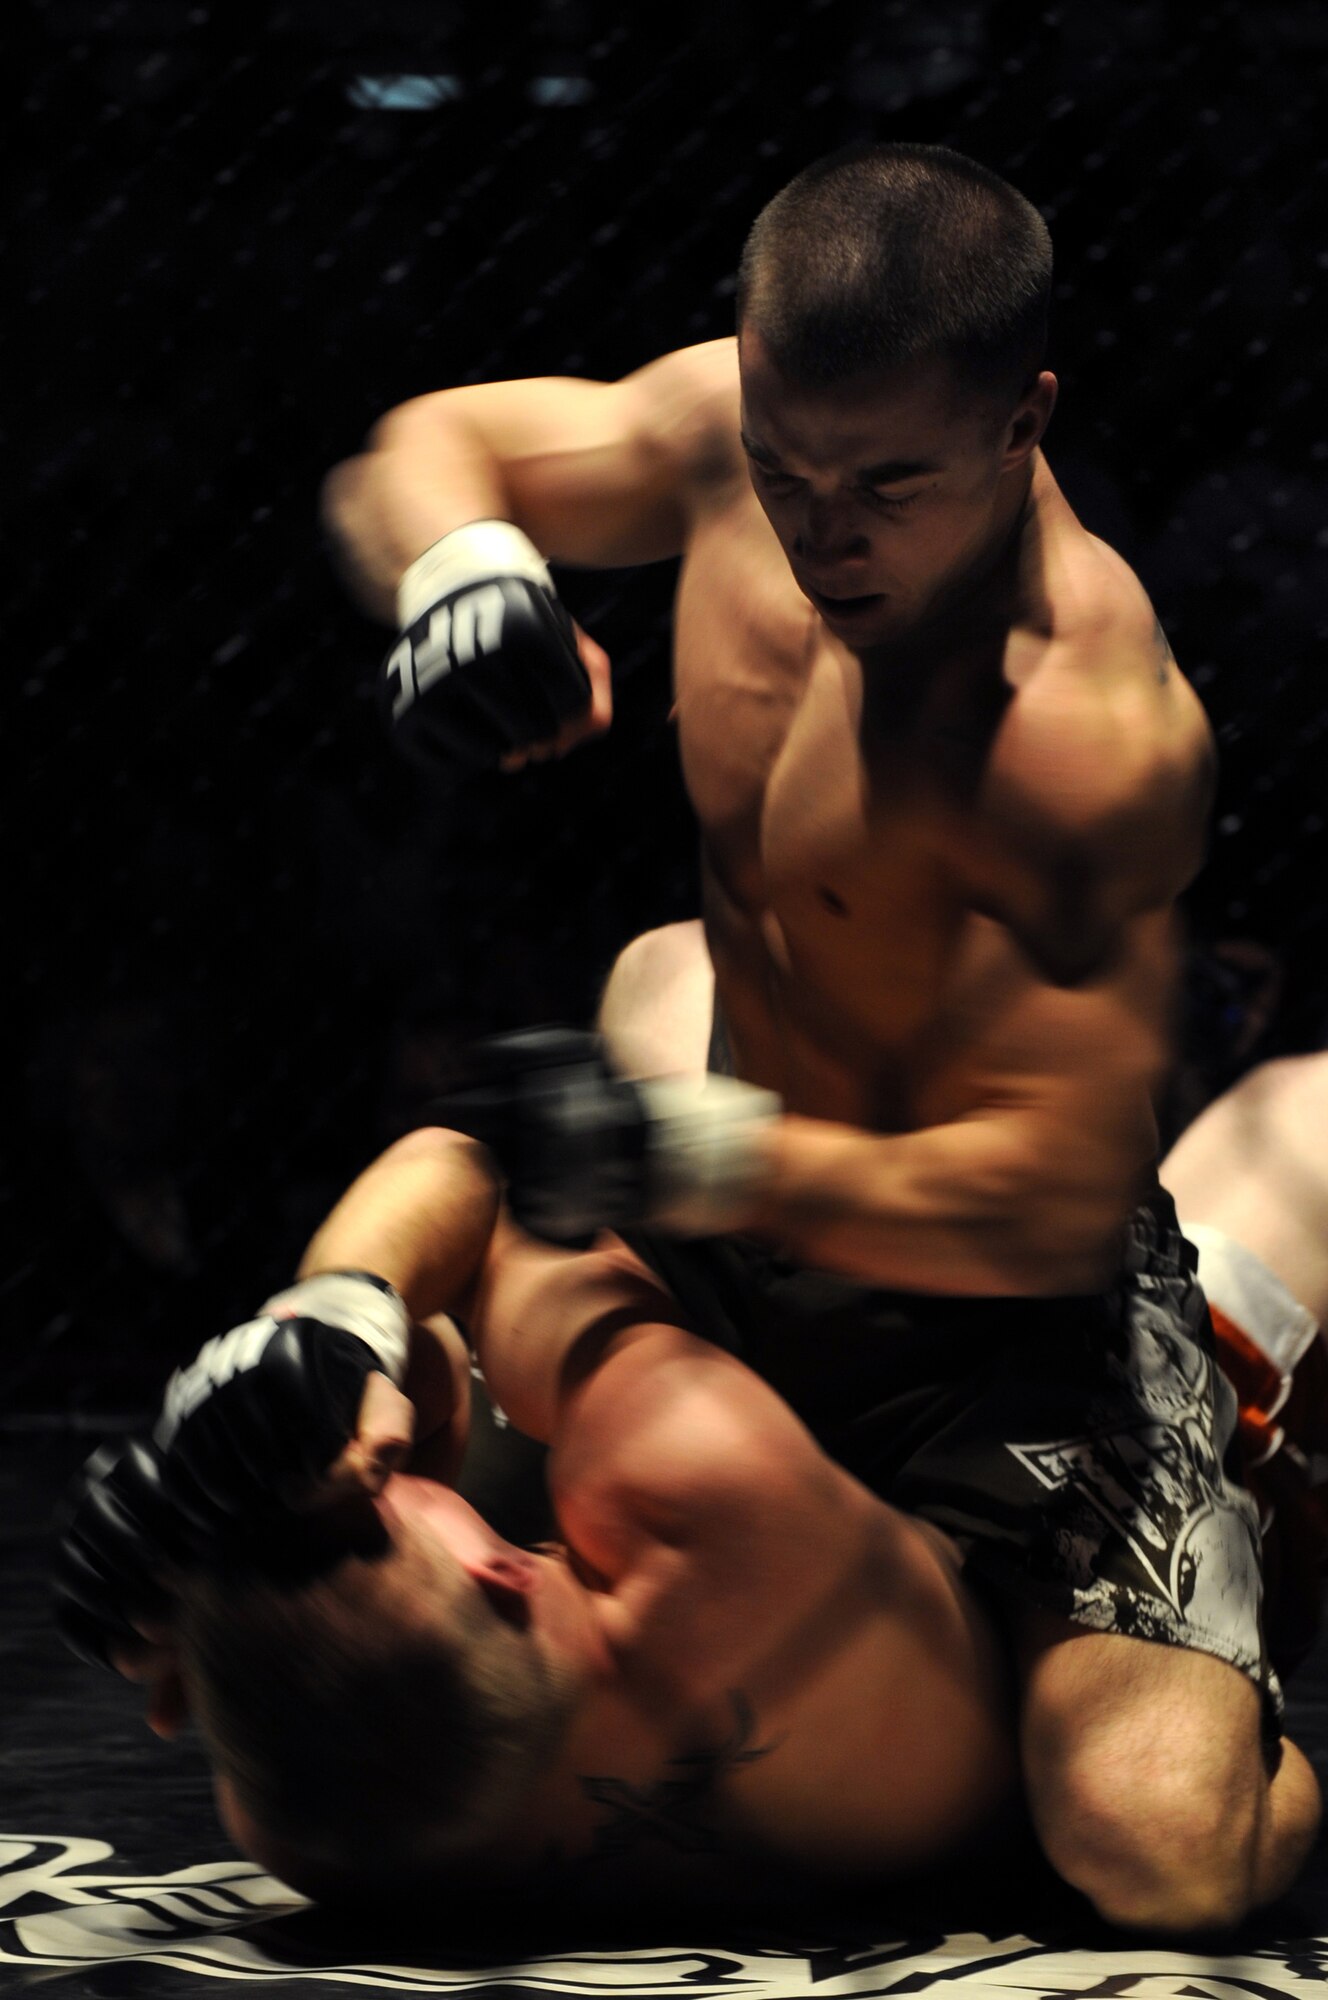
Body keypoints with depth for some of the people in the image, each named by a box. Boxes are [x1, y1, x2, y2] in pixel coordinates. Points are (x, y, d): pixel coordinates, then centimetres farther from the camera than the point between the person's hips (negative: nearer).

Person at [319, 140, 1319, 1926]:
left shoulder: (1093, 738, -30)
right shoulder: (737, 424, -10)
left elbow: (1049, 1204, -31)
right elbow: (417, 455, 4)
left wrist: (704, 1161, -44)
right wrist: (460, 567, -21)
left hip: (1005, 1313, -7)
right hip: (742, 1253, 7)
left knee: (1161, 1853, -29)